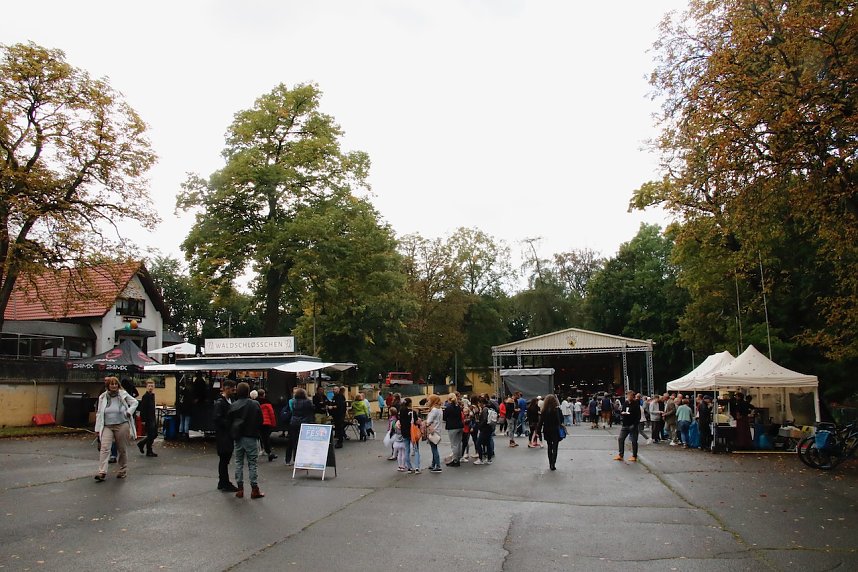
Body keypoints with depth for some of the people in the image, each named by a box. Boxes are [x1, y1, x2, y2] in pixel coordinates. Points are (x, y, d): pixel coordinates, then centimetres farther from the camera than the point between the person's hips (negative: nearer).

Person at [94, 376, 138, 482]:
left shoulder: (123, 394, -1)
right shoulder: (102, 397, 4)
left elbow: (135, 402, 11)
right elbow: (99, 413, 8)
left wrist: (129, 412, -5)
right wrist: (97, 429, 6)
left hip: (122, 426, -1)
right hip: (107, 427, 1)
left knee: (121, 449, 7)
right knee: (104, 447, -15)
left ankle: (123, 471, 23)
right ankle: (102, 472, -18)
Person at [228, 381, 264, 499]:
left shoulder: (233, 406, -3)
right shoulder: (255, 405, -9)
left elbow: (229, 421, 2)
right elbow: (260, 421, -3)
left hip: (237, 438, 2)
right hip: (251, 437, -2)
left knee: (239, 463, 11)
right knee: (252, 463, 3)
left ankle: (240, 489, 12)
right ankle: (254, 489, 3)